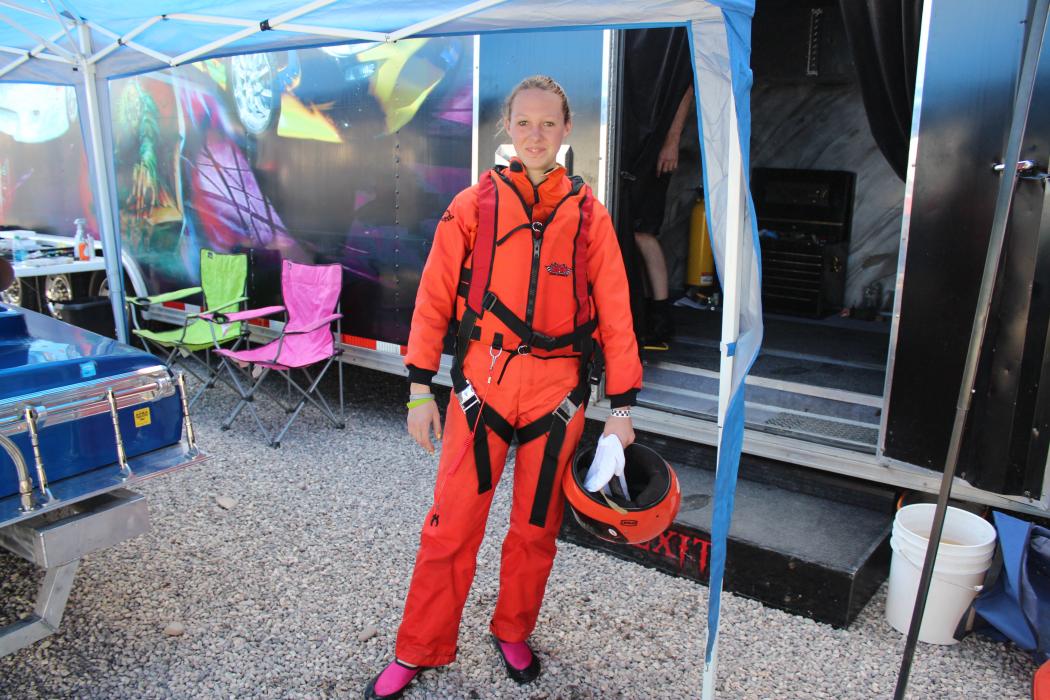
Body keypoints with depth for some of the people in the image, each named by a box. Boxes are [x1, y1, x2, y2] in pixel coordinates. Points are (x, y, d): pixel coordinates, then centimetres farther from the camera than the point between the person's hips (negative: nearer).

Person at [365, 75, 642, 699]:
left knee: (537, 528, 13)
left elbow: (616, 314, 4)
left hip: (558, 395, 1)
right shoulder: (472, 207, 1)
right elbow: (434, 299, 2)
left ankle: (514, 634, 36)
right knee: (451, 526, 5)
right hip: (481, 388, -1)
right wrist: (420, 390, -1)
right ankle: (420, 650, 24)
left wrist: (622, 406, 2)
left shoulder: (589, 216, 3)